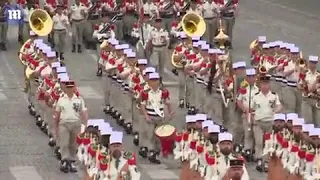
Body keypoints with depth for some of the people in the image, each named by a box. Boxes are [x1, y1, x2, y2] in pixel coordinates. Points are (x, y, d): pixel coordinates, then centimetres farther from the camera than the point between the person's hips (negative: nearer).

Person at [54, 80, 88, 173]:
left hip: (76, 124, 0)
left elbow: (84, 113, -1)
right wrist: (56, 127, 8)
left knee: (73, 145, 7)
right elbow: (57, 114, 9)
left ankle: (72, 162, 15)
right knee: (64, 144, -9)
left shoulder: (79, 99, 2)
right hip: (64, 124, 0)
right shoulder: (61, 99, 4)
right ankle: (65, 161, -10)